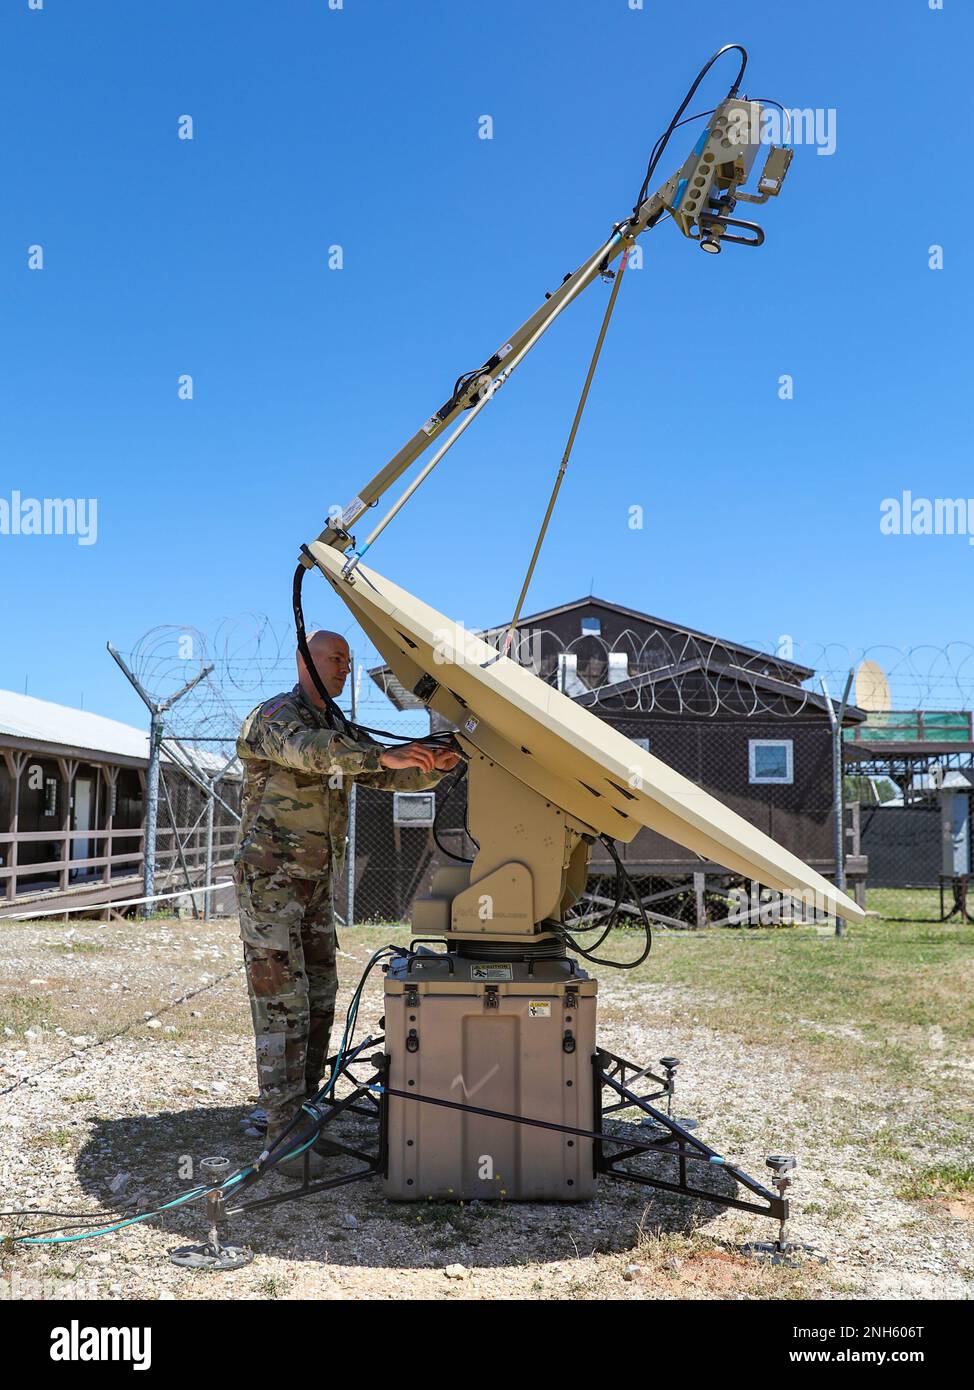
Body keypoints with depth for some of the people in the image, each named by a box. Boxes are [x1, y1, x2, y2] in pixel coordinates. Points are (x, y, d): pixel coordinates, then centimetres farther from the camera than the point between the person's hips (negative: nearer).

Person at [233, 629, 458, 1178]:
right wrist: (383, 755, -43)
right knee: (283, 1009, -8)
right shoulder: (273, 716, -10)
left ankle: (299, 1119, 19)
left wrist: (432, 766, -11)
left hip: (317, 886, 8)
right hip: (270, 880, -8)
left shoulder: (341, 732, 16)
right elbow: (306, 749, -32)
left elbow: (391, 778, 10)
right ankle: (283, 1137, -3)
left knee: (318, 1007, 9)